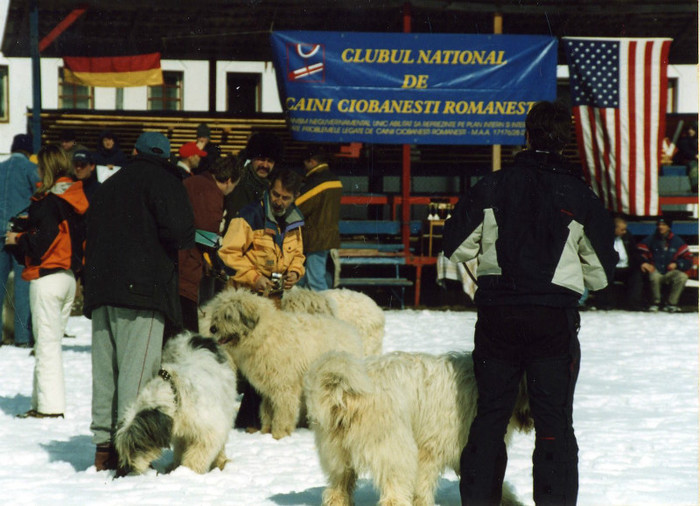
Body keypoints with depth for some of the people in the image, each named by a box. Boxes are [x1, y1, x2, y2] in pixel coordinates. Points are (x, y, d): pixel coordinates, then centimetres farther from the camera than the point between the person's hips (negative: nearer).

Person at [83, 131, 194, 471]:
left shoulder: (108, 186, 21)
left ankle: (104, 444, 9)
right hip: (142, 288, -6)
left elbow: (91, 237, 21)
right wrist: (179, 244, 6)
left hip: (101, 290, 6)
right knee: (136, 369, -8)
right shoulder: (162, 181, 0)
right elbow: (180, 229, -14)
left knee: (105, 370, 8)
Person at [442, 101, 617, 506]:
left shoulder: (493, 187, 0)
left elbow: (456, 246, 4)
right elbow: (601, 272, 4)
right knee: (555, 422, 4)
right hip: (555, 319, -2)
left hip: (497, 317, 2)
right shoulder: (580, 197, -2)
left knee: (490, 414, 12)